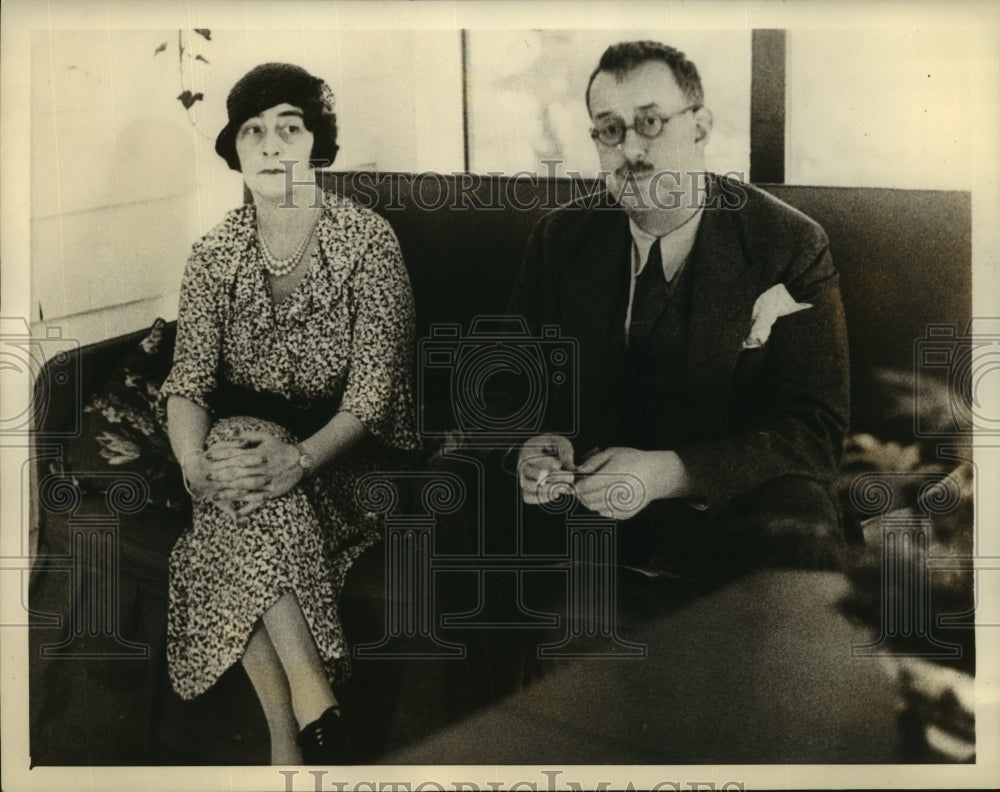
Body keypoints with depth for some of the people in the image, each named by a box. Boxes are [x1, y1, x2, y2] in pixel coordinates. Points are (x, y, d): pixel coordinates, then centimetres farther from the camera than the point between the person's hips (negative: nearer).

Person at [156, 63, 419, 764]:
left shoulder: (369, 240, -8)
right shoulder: (215, 254, 2)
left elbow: (376, 382, -16)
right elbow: (190, 377, -5)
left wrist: (301, 457, -32)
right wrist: (194, 459, -27)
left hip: (344, 447, -3)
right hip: (247, 439, 3)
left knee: (246, 524, -30)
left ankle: (286, 728, -24)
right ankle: (314, 706, -30)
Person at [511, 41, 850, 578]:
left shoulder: (791, 247, -5)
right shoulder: (559, 239, 5)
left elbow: (815, 429, -9)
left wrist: (668, 473, -24)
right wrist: (533, 443, -17)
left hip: (733, 500, -2)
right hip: (588, 488, 3)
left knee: (797, 534, -34)